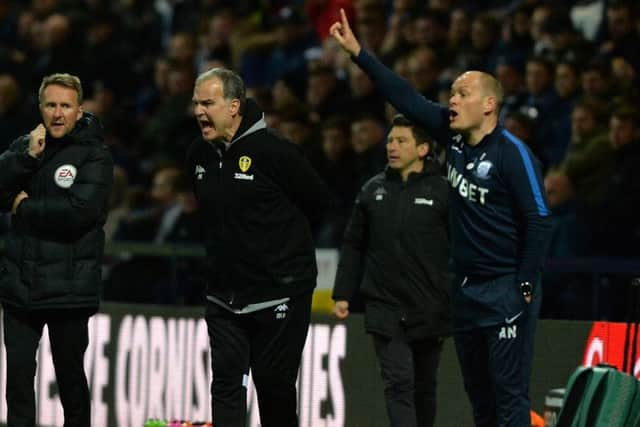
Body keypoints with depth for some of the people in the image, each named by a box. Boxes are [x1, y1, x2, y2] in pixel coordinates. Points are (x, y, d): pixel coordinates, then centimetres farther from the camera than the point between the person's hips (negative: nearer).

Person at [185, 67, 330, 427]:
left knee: (275, 385, 5)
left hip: (279, 294, -5)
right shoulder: (199, 155, 5)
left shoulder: (274, 152, -16)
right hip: (224, 296, 5)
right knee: (227, 384, -3)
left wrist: (281, 234, 6)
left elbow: (318, 202, -5)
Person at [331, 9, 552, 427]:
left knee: (509, 393, -8)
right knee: (478, 392, 12)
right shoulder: (455, 137, 6)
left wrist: (525, 286, -14)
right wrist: (358, 52, 6)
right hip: (466, 289, 8)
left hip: (506, 291, -8)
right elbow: (407, 98, 9)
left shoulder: (512, 154, -15)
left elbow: (539, 220, -15)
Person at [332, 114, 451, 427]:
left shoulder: (442, 191, -2)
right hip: (385, 309, 1)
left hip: (429, 311, -1)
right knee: (398, 384, -9)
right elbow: (353, 246, 14)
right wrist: (342, 294, 8)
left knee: (424, 388, 11)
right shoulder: (373, 190, 8)